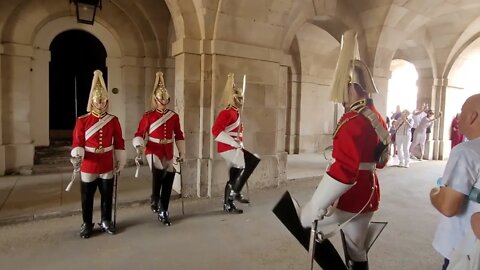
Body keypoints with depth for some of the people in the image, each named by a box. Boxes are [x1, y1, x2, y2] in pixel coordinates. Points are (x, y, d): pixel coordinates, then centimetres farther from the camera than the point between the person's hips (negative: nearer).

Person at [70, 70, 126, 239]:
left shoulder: (114, 120, 0)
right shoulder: (82, 121, -4)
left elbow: (119, 143, 4)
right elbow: (77, 143, -4)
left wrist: (120, 162, 3)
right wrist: (76, 158, -21)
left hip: (107, 165, 2)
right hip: (88, 166, -1)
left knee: (107, 195, 11)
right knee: (87, 197, 9)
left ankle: (106, 222, 28)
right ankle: (87, 224, 25)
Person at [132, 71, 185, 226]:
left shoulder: (174, 116, 4)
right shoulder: (148, 116, -3)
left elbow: (179, 135, 11)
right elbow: (139, 134, -1)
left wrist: (182, 152, 9)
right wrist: (139, 147, -19)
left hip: (168, 152, 3)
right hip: (153, 150, -3)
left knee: (168, 180, 5)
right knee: (158, 173, -29)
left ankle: (163, 212, 20)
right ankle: (154, 200, -3)